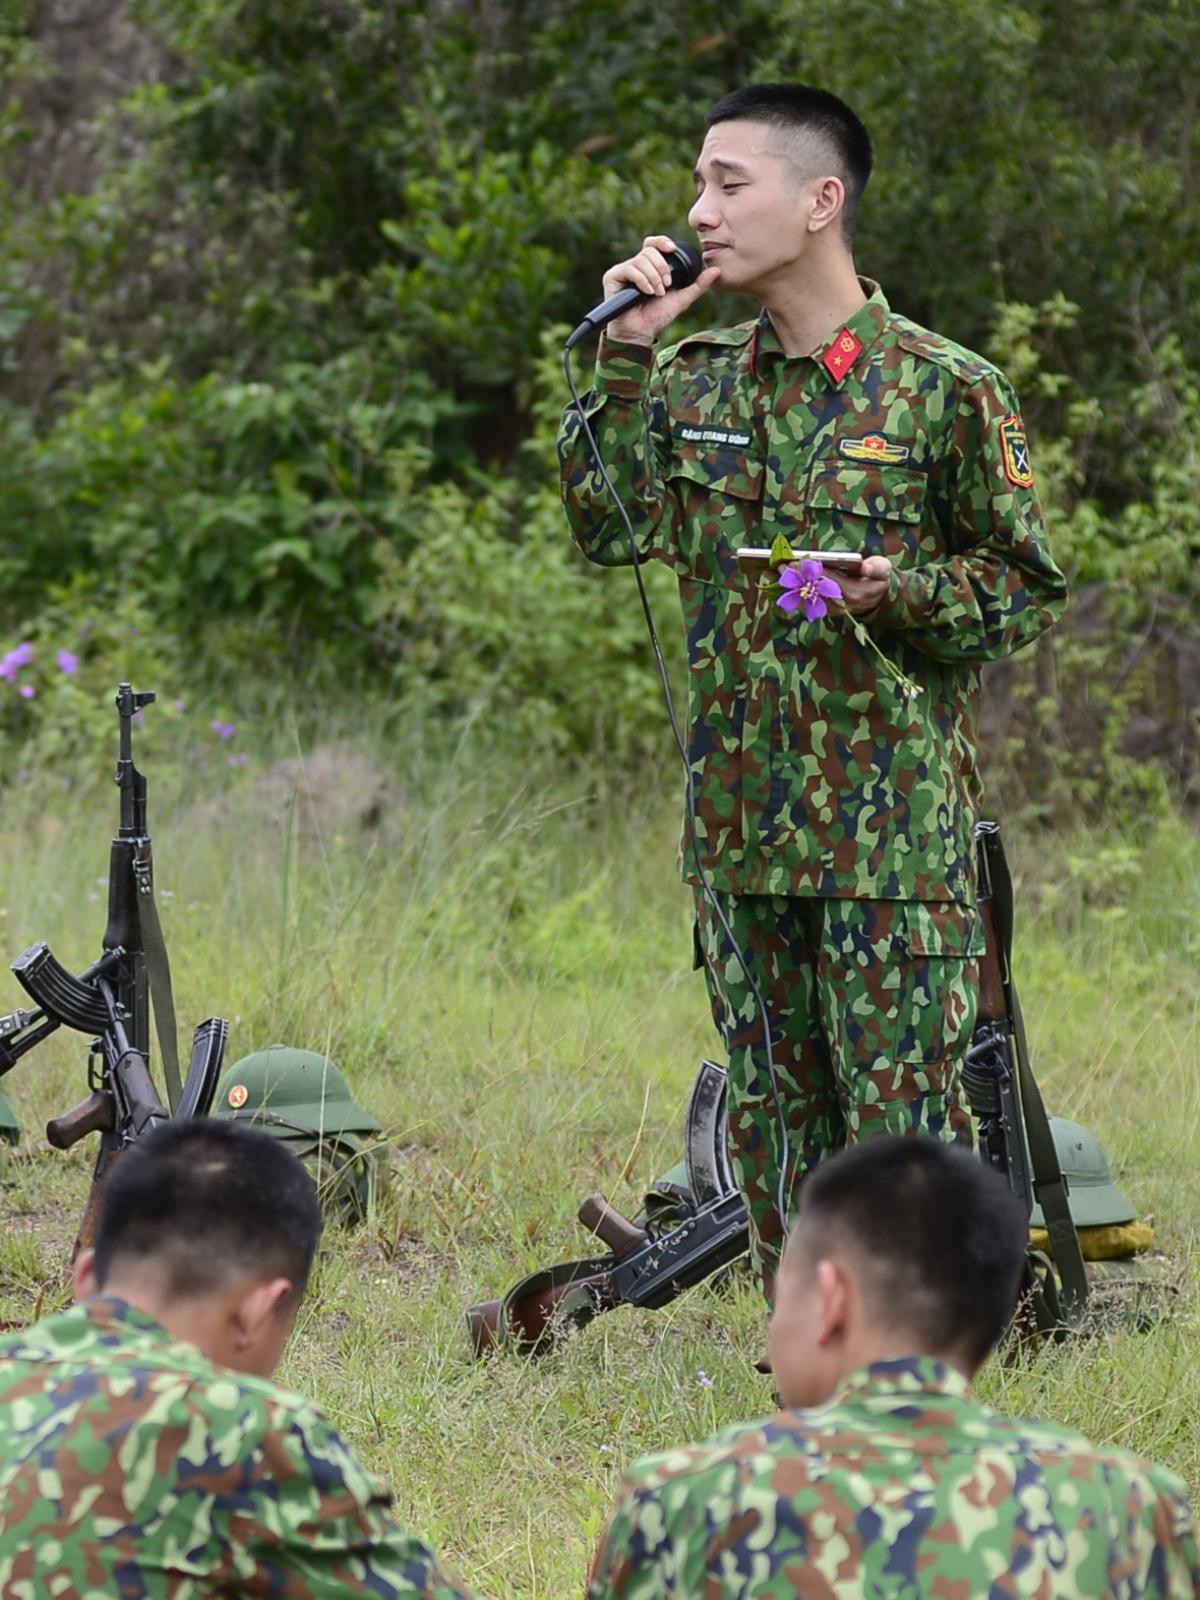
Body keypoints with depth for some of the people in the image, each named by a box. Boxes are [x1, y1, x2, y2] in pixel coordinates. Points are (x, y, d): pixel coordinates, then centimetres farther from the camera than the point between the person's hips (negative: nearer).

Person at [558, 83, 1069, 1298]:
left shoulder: (944, 391, -5)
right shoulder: (695, 382, 10)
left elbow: (1028, 589, 0)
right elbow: (609, 525, -1)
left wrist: (908, 592, -18)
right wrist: (625, 357, -6)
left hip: (891, 822, -5)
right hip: (739, 823, 6)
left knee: (901, 1115, -6)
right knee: (771, 1121, 11)